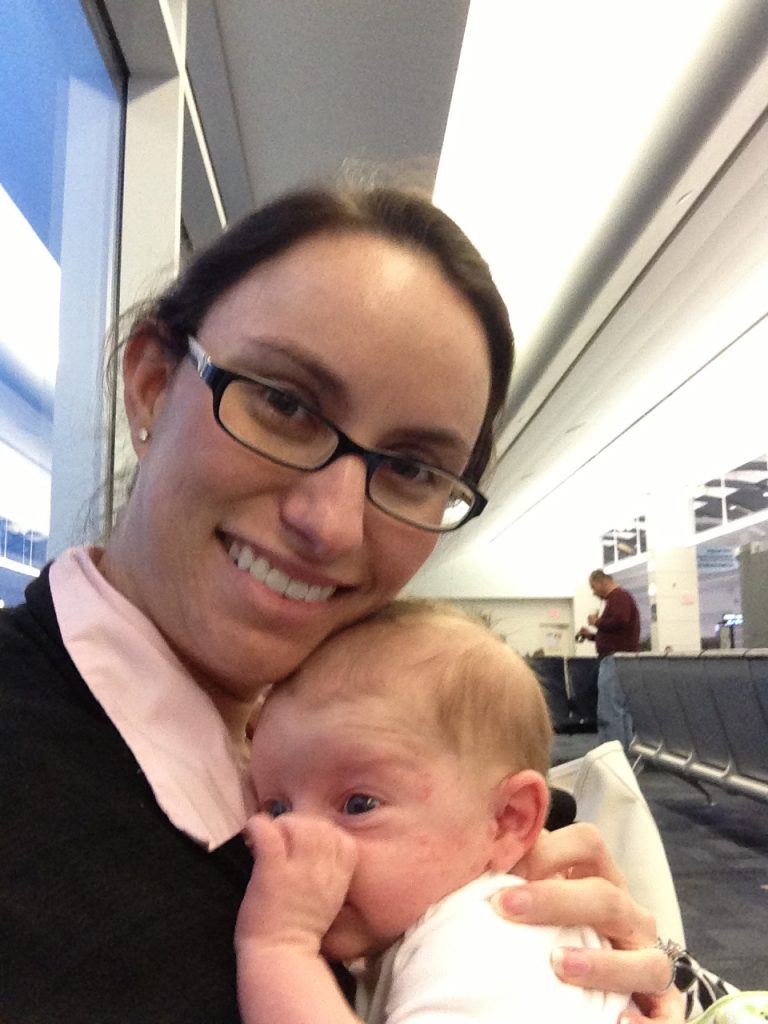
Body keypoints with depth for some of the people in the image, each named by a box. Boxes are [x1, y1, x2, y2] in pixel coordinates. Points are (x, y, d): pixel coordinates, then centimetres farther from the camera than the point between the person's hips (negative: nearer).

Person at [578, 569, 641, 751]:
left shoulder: (619, 596, -8)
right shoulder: (615, 598, 23)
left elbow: (620, 621, -25)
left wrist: (597, 622, -10)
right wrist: (592, 635, 16)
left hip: (616, 659, -11)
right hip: (615, 659, 11)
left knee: (609, 711, -11)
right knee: (621, 709, 10)